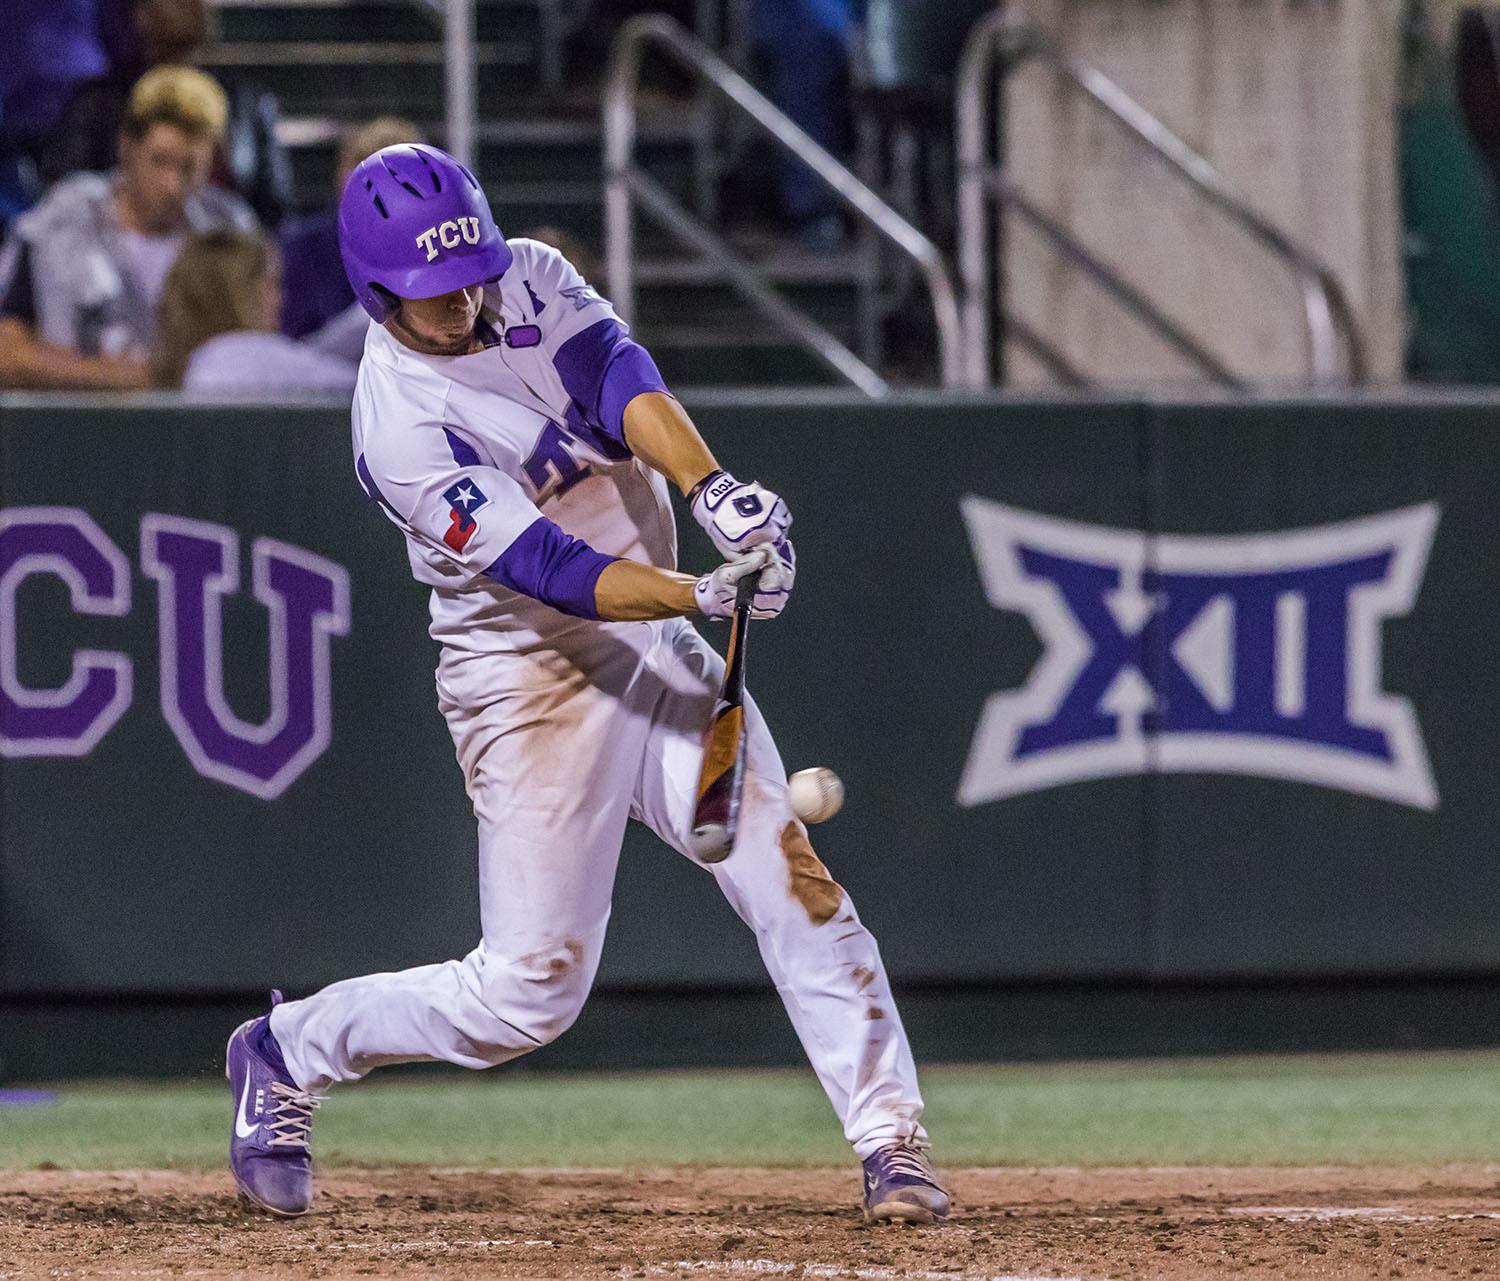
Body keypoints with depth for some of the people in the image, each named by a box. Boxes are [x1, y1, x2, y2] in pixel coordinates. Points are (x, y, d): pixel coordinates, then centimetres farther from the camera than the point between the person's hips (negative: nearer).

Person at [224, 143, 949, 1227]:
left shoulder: (531, 279, 0)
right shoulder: (401, 428, -20)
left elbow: (618, 376, -17)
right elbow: (548, 569, -28)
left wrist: (711, 487, -35)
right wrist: (697, 593, -42)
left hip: (657, 649, 6)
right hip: (534, 681, -6)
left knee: (790, 878, -9)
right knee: (530, 992, -3)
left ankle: (893, 1145, -8)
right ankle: (290, 1052, 19)